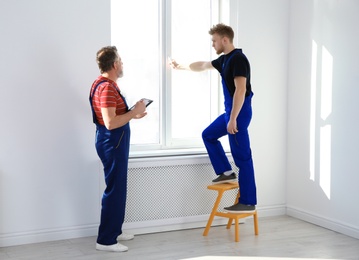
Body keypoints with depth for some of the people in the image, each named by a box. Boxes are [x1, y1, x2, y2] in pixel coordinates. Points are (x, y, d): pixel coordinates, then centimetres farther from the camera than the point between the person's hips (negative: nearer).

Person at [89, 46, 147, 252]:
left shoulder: (106, 84, 13)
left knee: (117, 188, 17)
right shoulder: (107, 87, -21)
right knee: (115, 190, -6)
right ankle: (106, 240, 1)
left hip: (113, 142, 11)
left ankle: (114, 231, 28)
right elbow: (110, 123, -28)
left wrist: (133, 115, 13)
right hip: (112, 142, -11)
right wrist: (134, 112, -19)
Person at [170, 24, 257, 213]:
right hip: (230, 111, 10)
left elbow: (240, 90, -24)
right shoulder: (224, 59, 13)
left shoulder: (238, 59, -17)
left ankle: (248, 202, -3)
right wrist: (180, 67, 40)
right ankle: (225, 172, 24)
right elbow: (202, 66, 30)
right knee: (208, 135, 22)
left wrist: (233, 119, -26)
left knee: (242, 157, -7)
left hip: (239, 112, -10)